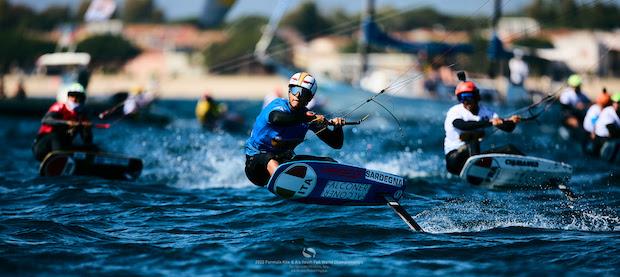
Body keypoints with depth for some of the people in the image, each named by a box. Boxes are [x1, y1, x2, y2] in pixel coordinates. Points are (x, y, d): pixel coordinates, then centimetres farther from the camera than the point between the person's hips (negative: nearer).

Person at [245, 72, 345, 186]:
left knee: (330, 164, -5)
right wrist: (309, 117, -41)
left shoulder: (308, 116, -1)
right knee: (270, 159, -41)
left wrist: (337, 127, -20)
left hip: (286, 160, 7)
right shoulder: (279, 105, -14)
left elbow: (336, 144, 1)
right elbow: (276, 118, -43)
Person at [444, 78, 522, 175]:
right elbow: (462, 125, -31)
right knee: (474, 134, -33)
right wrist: (489, 122, -38)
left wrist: (511, 121, -24)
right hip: (454, 157, -6)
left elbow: (508, 128, 1)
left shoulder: (484, 111, 8)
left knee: (509, 149, -6)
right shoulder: (454, 111, -8)